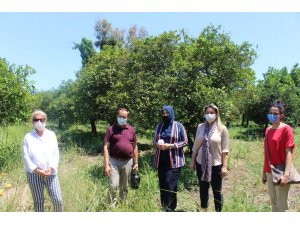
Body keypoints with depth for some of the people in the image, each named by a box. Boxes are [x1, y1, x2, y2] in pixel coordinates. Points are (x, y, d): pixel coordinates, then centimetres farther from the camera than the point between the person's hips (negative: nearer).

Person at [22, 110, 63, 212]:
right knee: (38, 201, 9)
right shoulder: (28, 137, -2)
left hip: (51, 173, 1)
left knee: (57, 200, 2)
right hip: (34, 174, -1)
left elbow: (56, 153, 1)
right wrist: (37, 170, -14)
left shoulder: (51, 135, 2)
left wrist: (51, 168, -12)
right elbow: (25, 156, -5)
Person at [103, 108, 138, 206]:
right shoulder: (111, 129, -4)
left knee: (124, 187, 14)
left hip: (128, 162, 3)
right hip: (114, 161, -3)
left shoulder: (131, 130, 6)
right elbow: (106, 147, -7)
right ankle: (112, 206, 11)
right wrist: (107, 165, -13)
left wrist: (136, 162, 8)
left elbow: (135, 147, 11)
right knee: (113, 186, -6)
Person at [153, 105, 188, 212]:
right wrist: (157, 144, -7)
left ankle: (170, 208, 0)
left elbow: (185, 141, -3)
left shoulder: (178, 126, -2)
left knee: (170, 185, -9)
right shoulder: (159, 126, 11)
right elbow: (154, 140, 18)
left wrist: (171, 145, -15)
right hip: (161, 160, 5)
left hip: (174, 161, -4)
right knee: (162, 184, 9)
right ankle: (164, 207, 21)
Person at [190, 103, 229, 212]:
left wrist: (224, 166, -10)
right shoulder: (200, 127, 2)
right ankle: (204, 210, 33)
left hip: (216, 165, -3)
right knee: (203, 189, 16)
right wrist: (193, 161, 8)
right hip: (201, 164, 3)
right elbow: (196, 146, 8)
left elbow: (225, 149, -7)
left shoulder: (222, 129, -6)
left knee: (217, 191, 7)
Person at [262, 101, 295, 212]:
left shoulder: (286, 129, -11)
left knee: (281, 205, 2)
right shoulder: (268, 130, 8)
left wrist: (286, 174, -25)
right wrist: (264, 172, 14)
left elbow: (289, 153, -17)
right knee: (273, 202, 17)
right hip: (269, 172, 7)